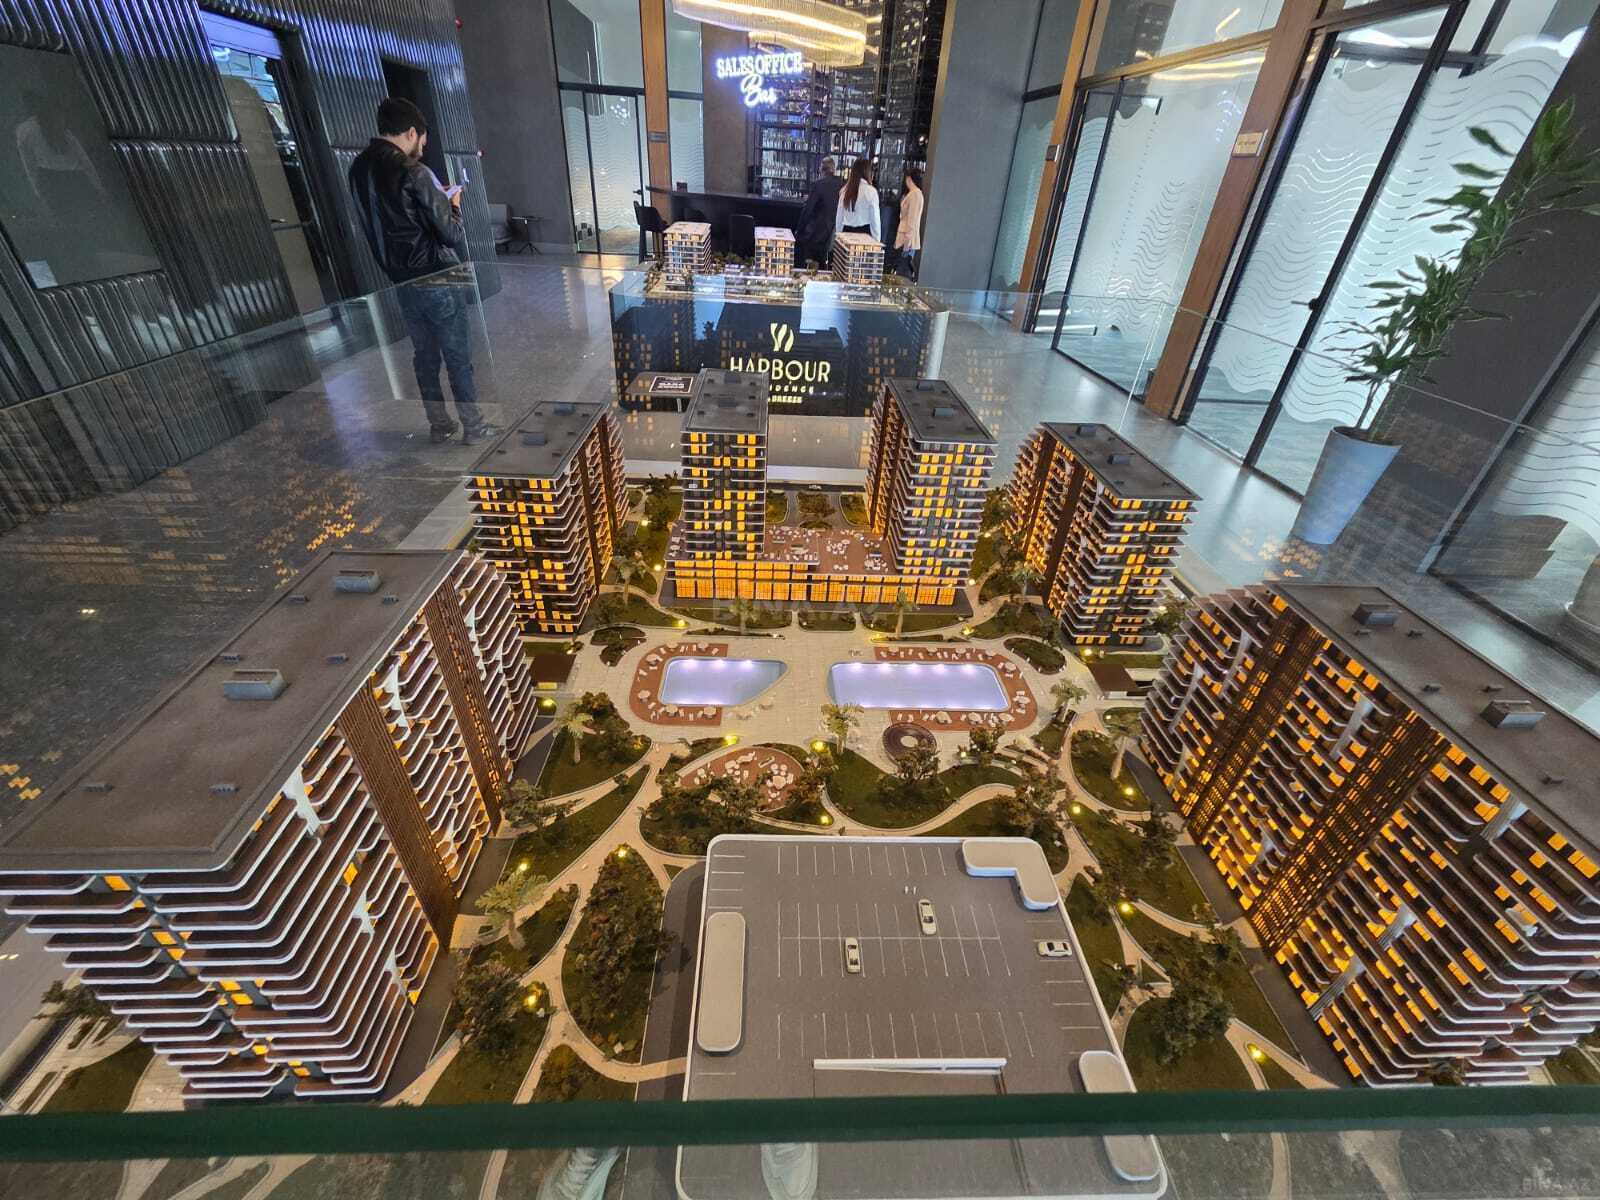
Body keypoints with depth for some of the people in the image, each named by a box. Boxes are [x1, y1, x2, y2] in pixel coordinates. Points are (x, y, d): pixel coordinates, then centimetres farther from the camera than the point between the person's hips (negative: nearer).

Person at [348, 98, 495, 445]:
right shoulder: (413, 172, -16)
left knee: (424, 354, 14)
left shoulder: (358, 169, 7)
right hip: (437, 280, -7)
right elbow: (451, 234, -15)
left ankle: (439, 425, 20)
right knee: (458, 355, 2)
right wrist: (453, 205, 5)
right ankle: (473, 426, 8)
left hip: (400, 279, 7)